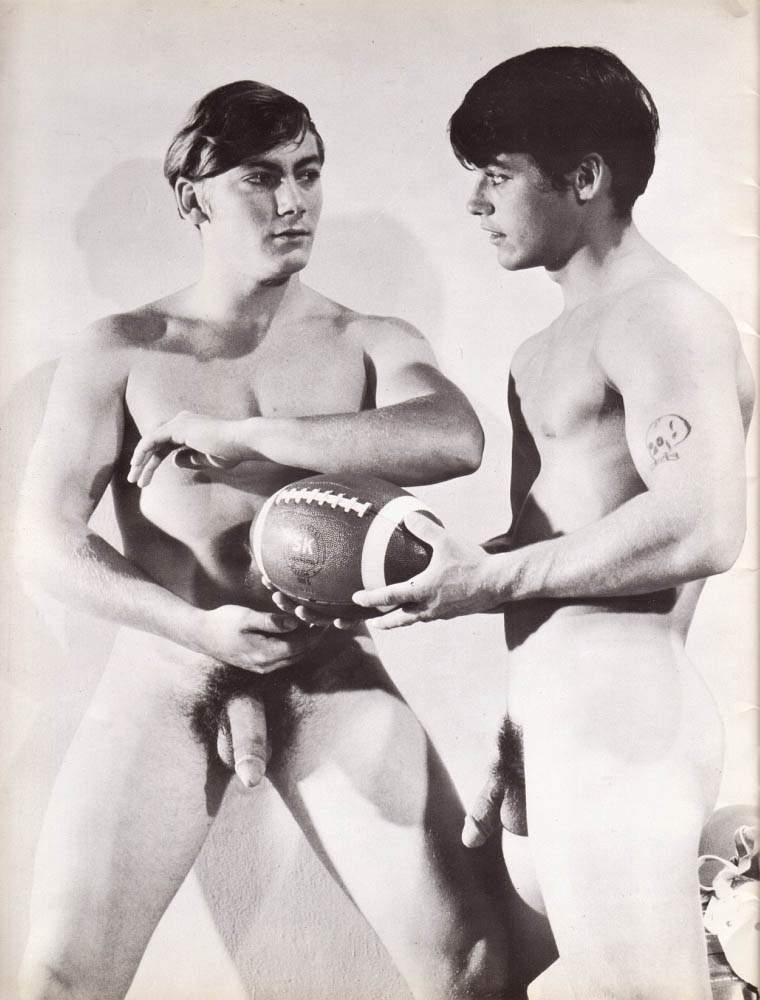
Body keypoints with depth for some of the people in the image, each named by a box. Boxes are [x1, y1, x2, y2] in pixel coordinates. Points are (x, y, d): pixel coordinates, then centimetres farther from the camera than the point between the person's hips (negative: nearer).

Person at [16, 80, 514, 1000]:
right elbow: (45, 538, -3)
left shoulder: (372, 343, 7)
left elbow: (454, 439, -15)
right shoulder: (120, 352, 4)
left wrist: (242, 436, -16)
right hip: (164, 680, 0)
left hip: (333, 682, 1)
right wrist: (197, 626, -17)